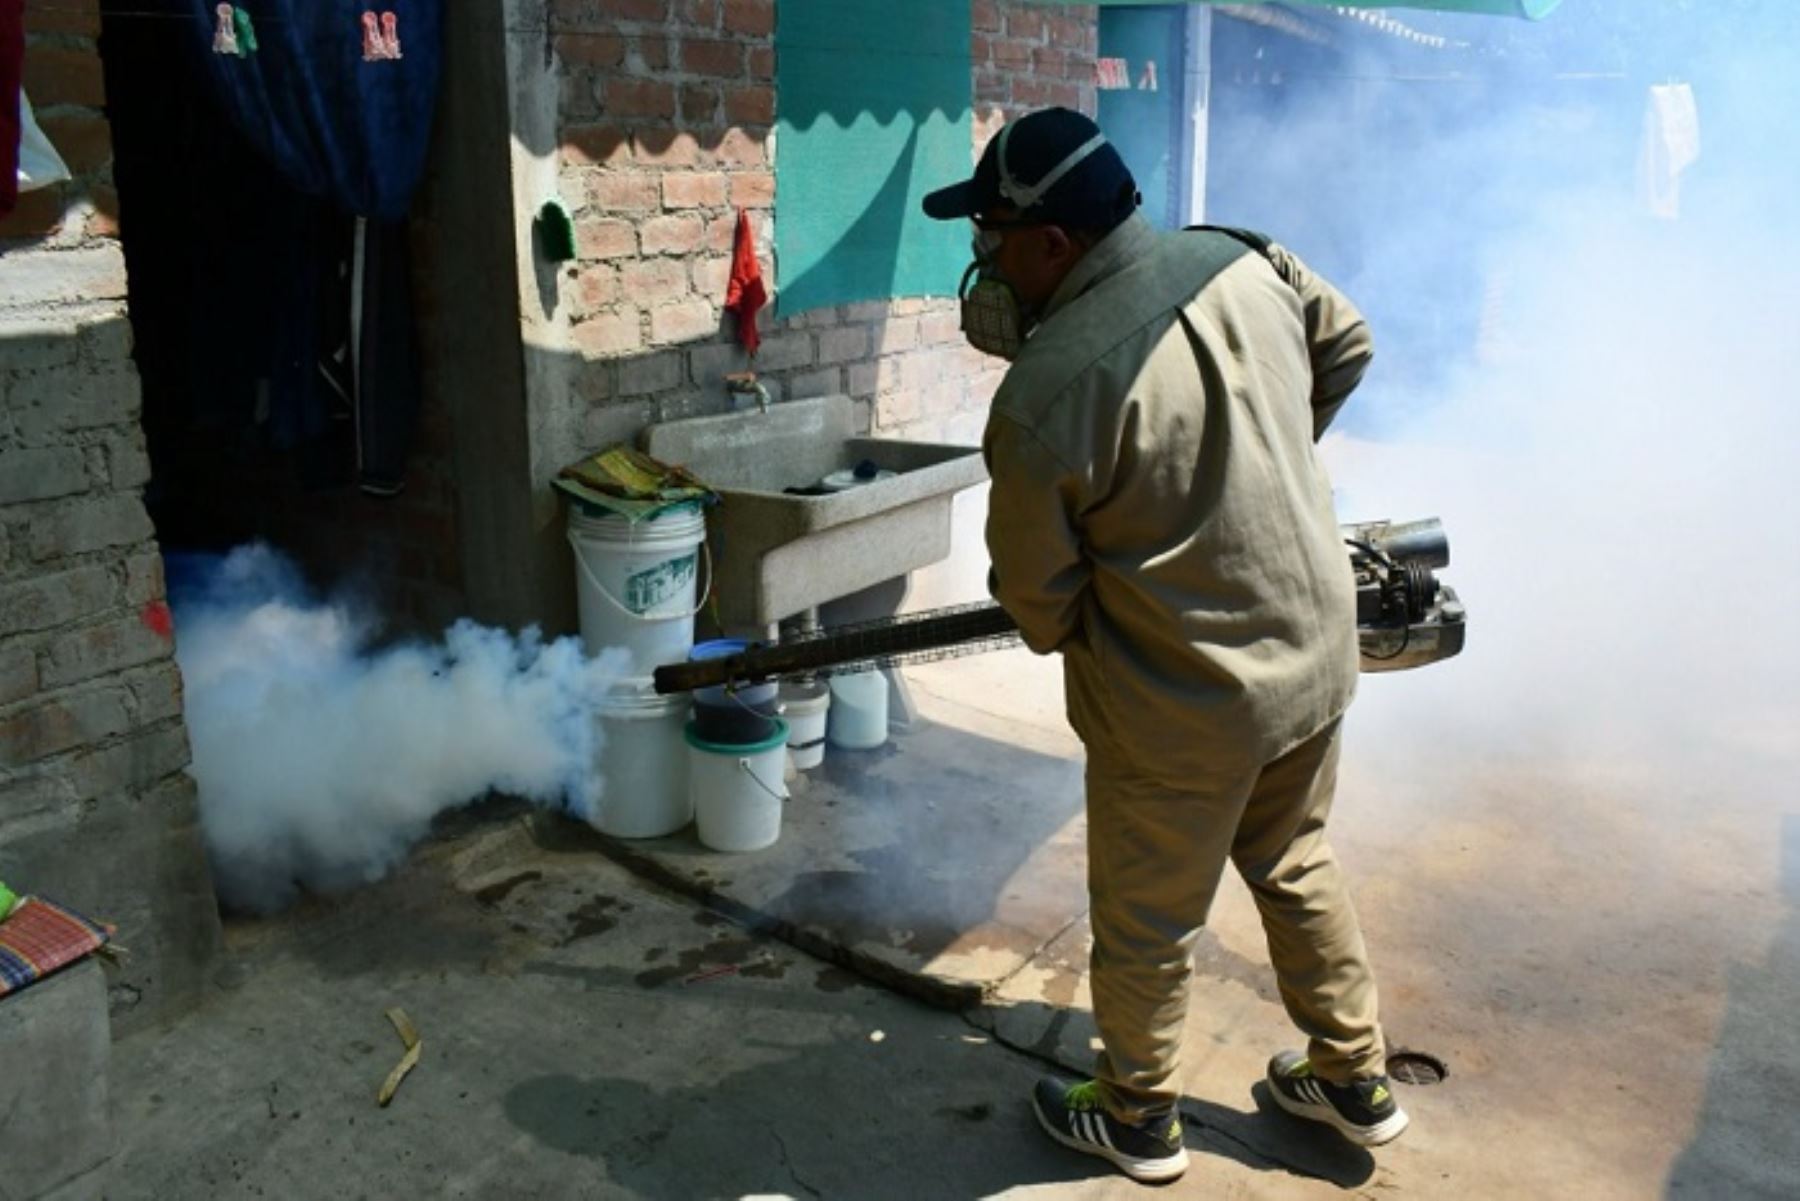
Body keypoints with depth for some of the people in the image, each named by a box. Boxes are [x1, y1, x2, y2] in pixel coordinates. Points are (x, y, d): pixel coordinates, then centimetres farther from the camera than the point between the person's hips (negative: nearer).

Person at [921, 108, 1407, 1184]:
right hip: (1318, 658, 7)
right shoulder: (1246, 264, -8)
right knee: (1297, 866, 28)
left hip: (1185, 711, -7)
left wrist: (1065, 637, 10)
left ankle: (1137, 1121, 39)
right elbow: (1347, 349, 12)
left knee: (1146, 925, 16)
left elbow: (1036, 595, -13)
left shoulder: (1045, 396, -26)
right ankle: (1357, 1083, 45)